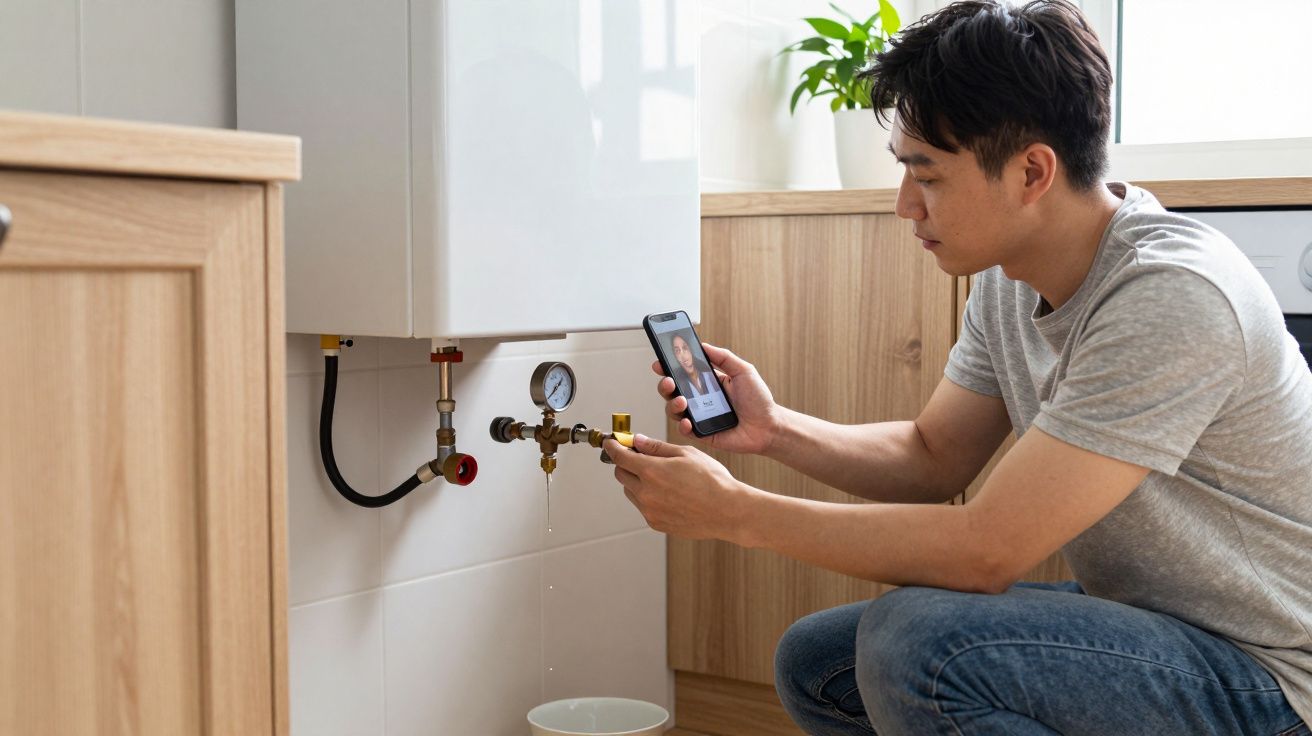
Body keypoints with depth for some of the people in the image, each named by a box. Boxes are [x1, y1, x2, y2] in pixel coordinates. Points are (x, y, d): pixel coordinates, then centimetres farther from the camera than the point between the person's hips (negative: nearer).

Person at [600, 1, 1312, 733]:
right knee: (816, 663, 4)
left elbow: (986, 551, -28)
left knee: (916, 640, -29)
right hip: (1132, 617, 8)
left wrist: (733, 511, -22)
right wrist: (775, 428, -5)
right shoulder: (1008, 279, 0)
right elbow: (932, 457, 12)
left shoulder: (1171, 297, -28)